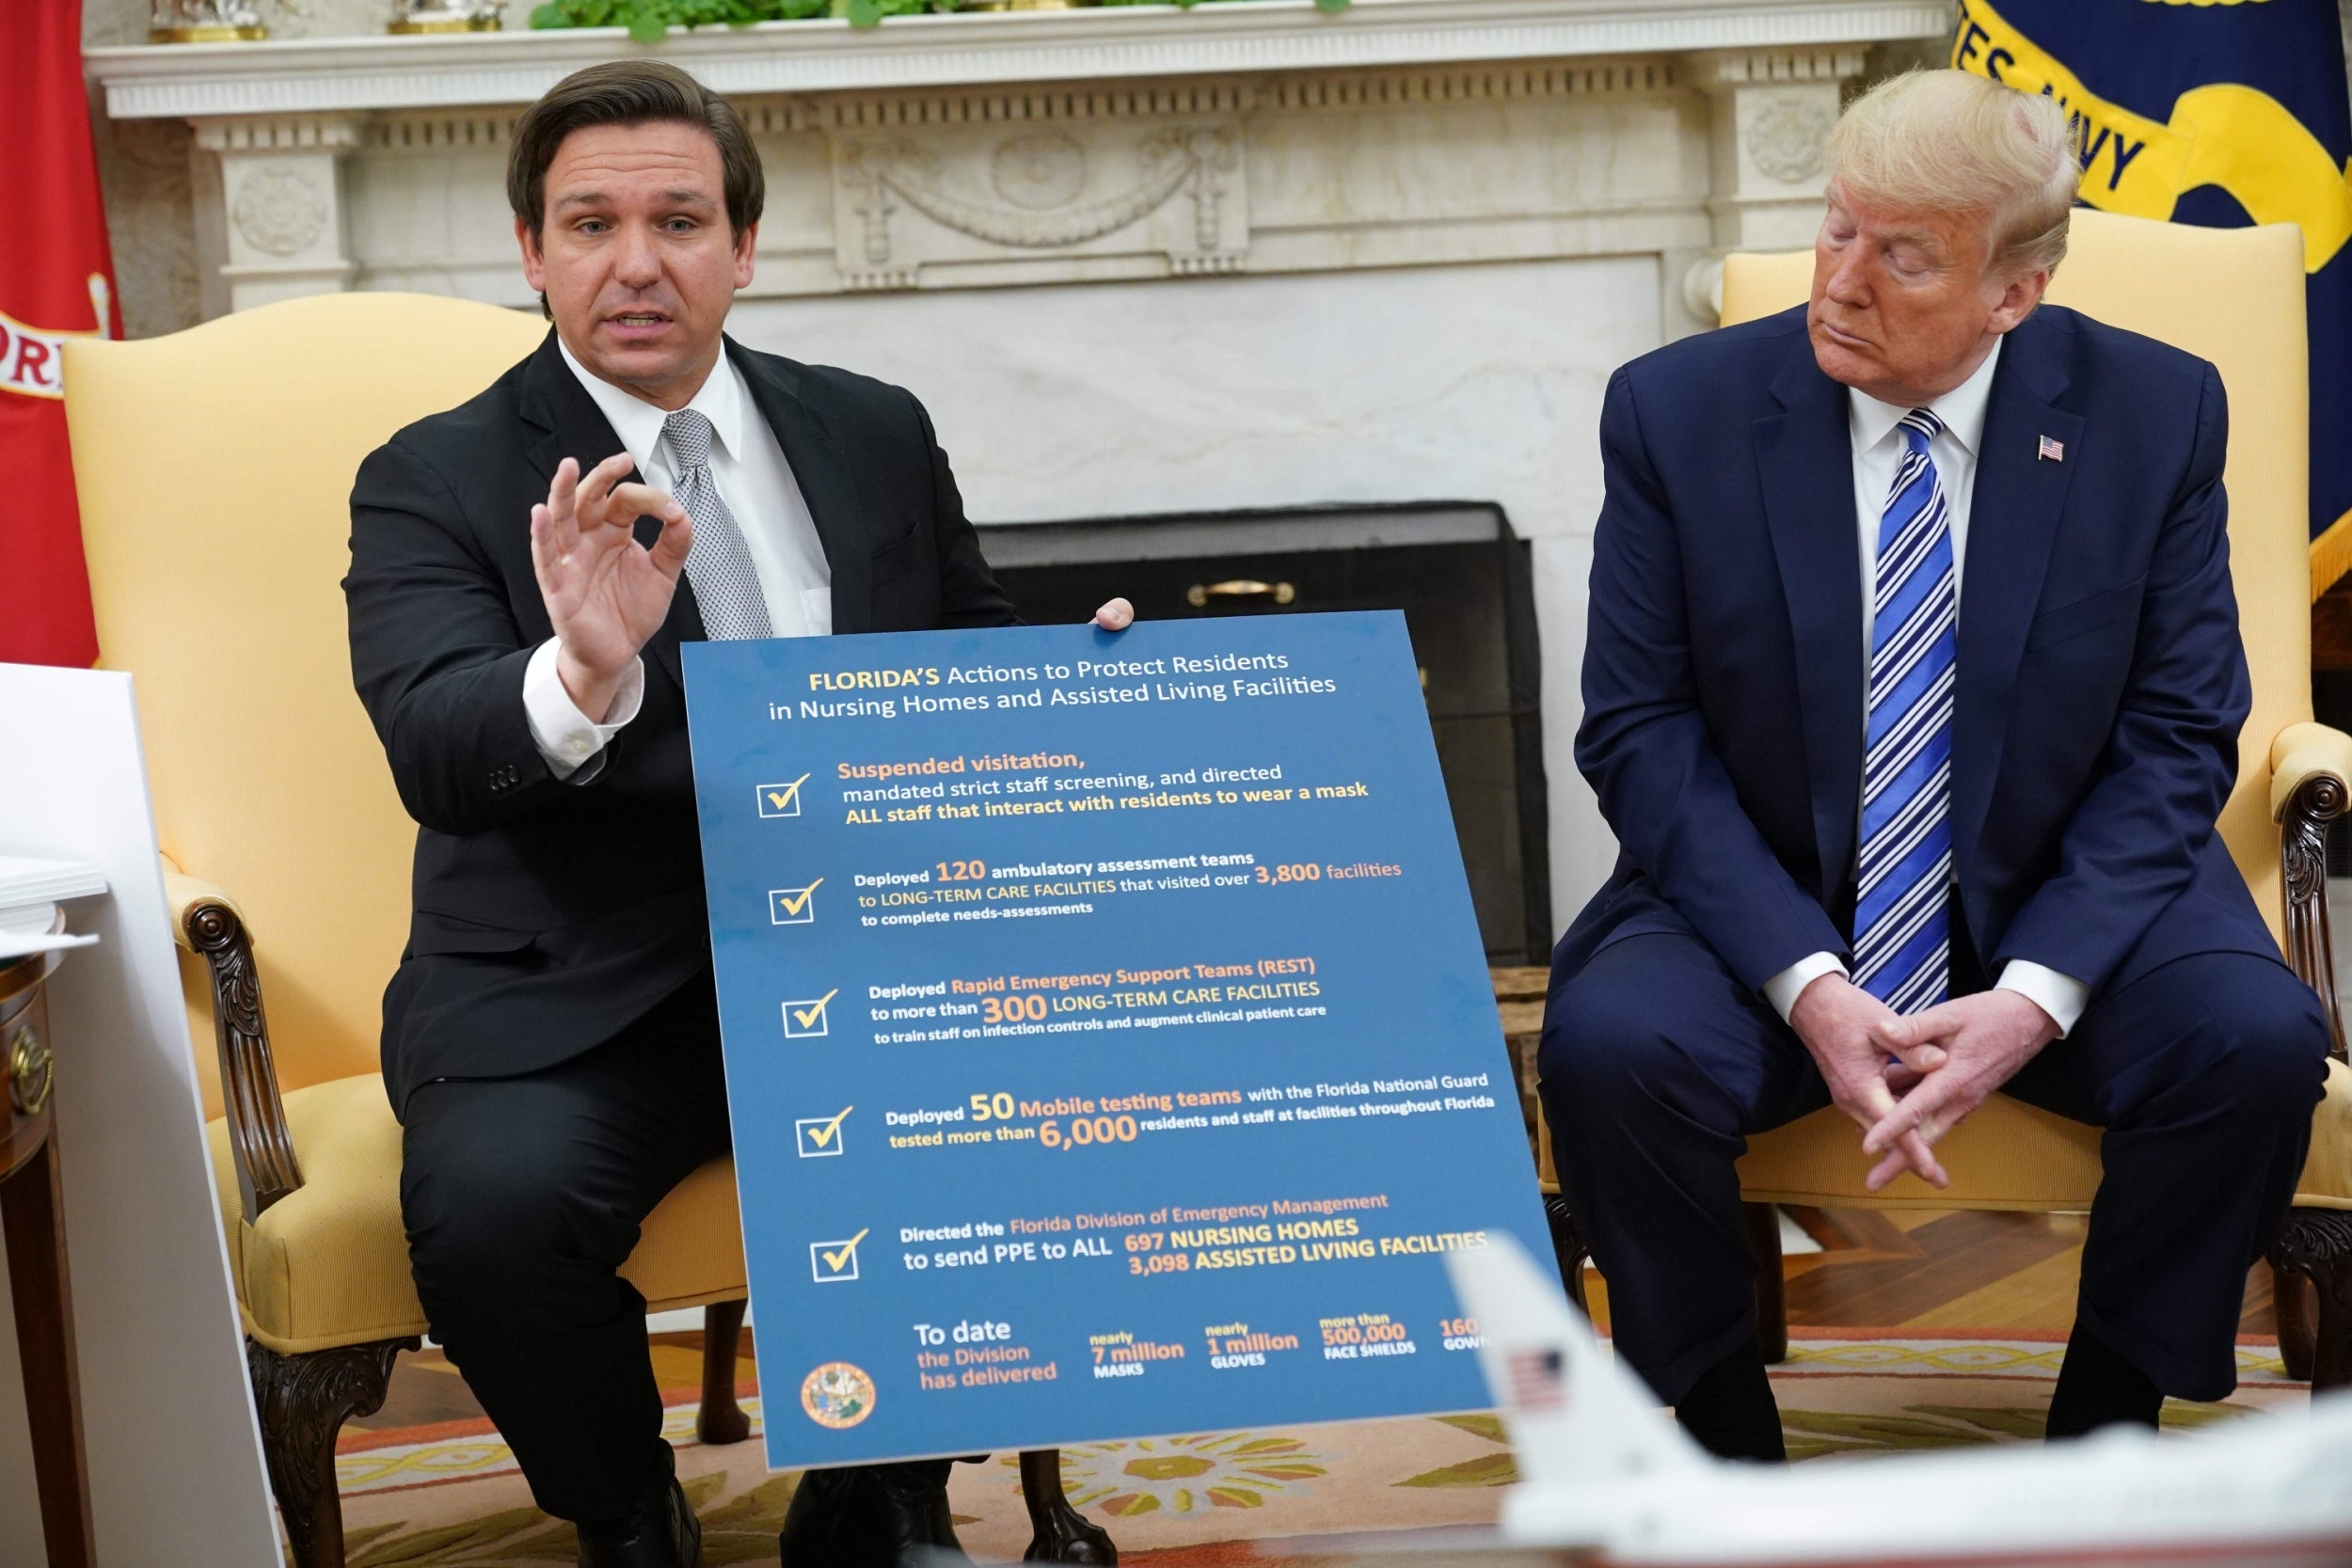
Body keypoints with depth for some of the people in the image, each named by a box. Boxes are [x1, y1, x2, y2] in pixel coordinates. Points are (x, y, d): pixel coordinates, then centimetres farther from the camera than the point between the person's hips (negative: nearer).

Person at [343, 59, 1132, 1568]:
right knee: (492, 1203, -32)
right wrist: (583, 676, -38)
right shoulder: (436, 481, 0)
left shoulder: (875, 435, 12)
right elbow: (435, 756, -16)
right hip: (573, 989, -3)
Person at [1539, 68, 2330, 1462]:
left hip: (2062, 904, 1)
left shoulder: (2156, 412, -5)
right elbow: (1640, 732, -7)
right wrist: (1803, 982, -20)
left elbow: (2179, 736, -4)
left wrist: (2037, 993, -19)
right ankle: (1727, 1447, -3)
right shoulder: (1678, 409, -7)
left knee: (2256, 1039, -27)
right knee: (1610, 1046, -29)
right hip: (1768, 909, 0)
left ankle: (2103, 1434, -1)